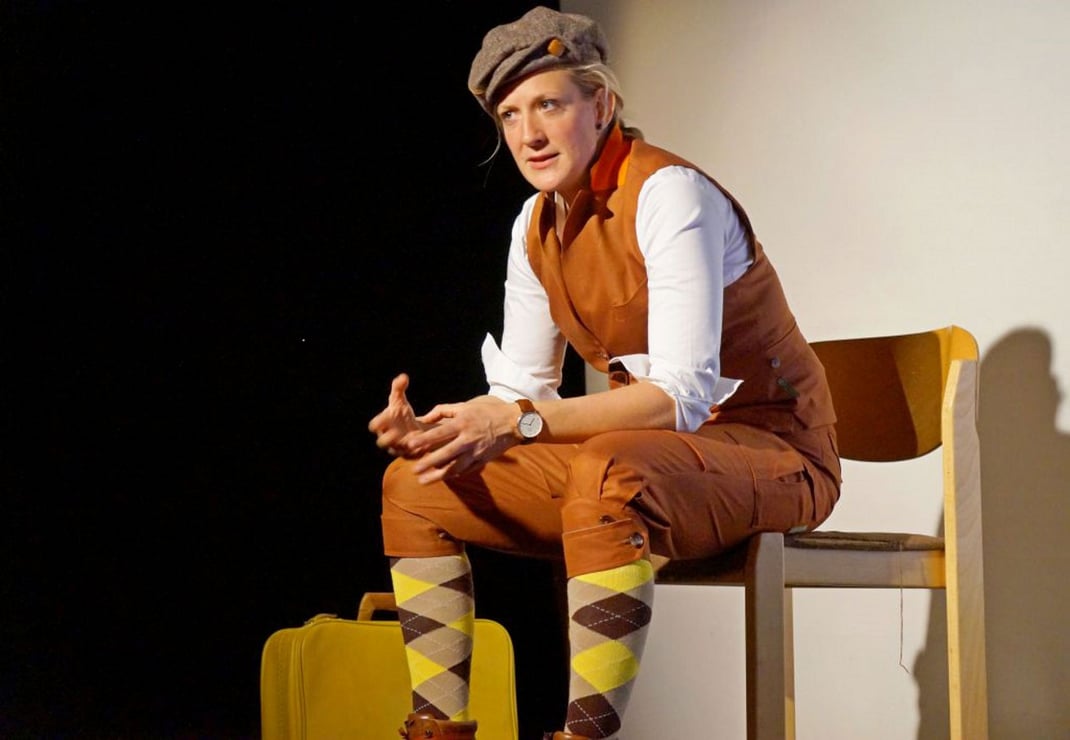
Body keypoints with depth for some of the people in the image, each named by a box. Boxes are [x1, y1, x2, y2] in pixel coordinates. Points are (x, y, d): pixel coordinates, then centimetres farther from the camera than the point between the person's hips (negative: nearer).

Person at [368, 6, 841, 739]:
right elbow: (521, 389, 8)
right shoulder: (536, 227, 6)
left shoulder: (667, 195, -19)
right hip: (637, 449, 8)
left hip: (766, 448, -8)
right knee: (415, 485, 0)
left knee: (609, 473, -40)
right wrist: (434, 427, -13)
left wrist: (519, 422, -34)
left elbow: (684, 394, -27)